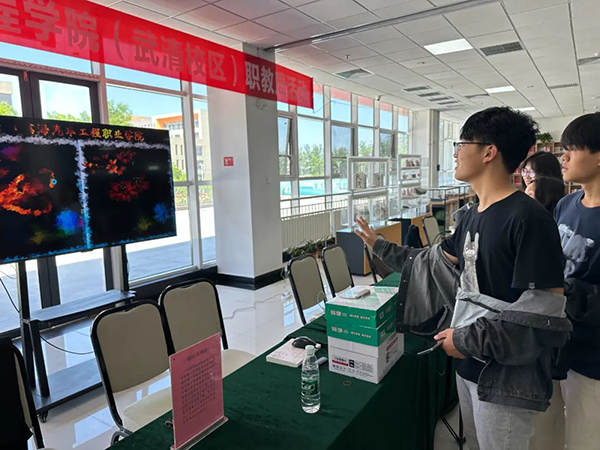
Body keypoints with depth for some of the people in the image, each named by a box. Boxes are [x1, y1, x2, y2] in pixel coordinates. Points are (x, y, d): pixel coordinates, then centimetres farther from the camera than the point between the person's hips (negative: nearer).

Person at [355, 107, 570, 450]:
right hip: (469, 366, 8)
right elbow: (438, 264, 17)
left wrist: (468, 340, -19)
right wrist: (380, 247, 21)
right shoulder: (472, 216, 6)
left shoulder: (528, 218, -22)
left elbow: (547, 313, -25)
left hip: (508, 381, -8)